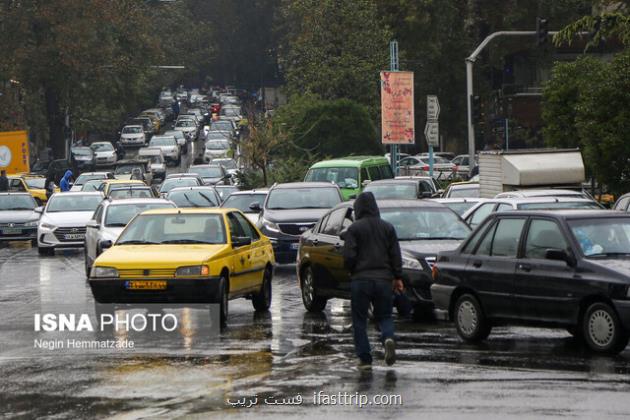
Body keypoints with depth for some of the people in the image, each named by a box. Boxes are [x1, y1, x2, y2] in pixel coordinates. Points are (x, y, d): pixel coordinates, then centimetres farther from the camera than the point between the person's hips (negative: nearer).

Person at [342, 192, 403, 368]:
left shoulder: (354, 229, -5)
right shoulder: (388, 227, 6)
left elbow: (349, 256, -10)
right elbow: (396, 255, 5)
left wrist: (353, 272, 8)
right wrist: (398, 277, 10)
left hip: (361, 280, -3)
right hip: (384, 279, 3)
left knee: (359, 320, 6)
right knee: (384, 315, 13)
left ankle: (365, 358, 2)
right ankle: (388, 338, -18)